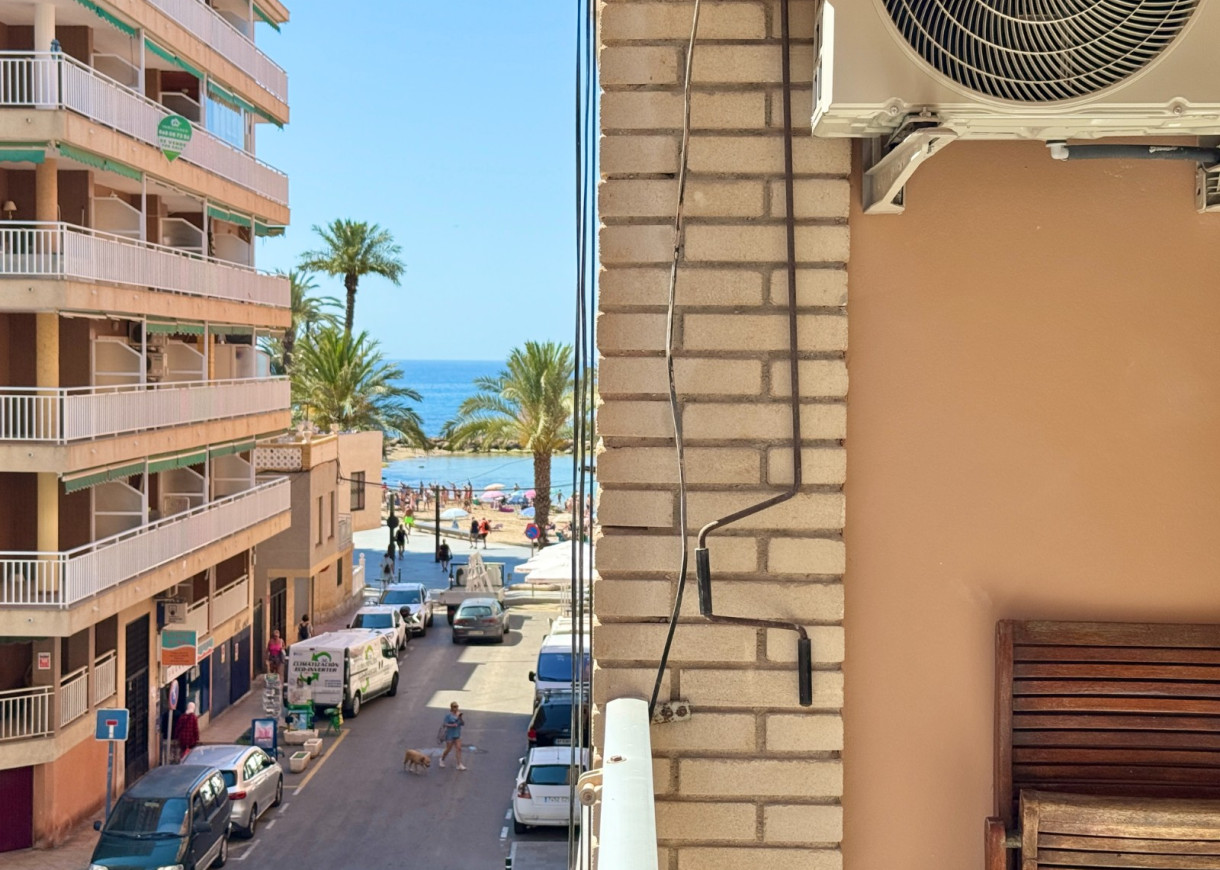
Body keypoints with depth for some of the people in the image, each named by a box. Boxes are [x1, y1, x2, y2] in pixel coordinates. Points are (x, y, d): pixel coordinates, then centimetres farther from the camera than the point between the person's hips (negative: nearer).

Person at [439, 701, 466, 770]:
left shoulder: (458, 714, 4)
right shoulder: (448, 715, -12)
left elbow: (463, 723, 1)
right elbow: (444, 724, -13)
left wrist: (460, 717, -16)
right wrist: (452, 725, -26)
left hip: (457, 734, 5)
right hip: (450, 735, -5)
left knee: (459, 749, -4)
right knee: (448, 749, 6)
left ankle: (459, 765, -4)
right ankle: (442, 759, 34)